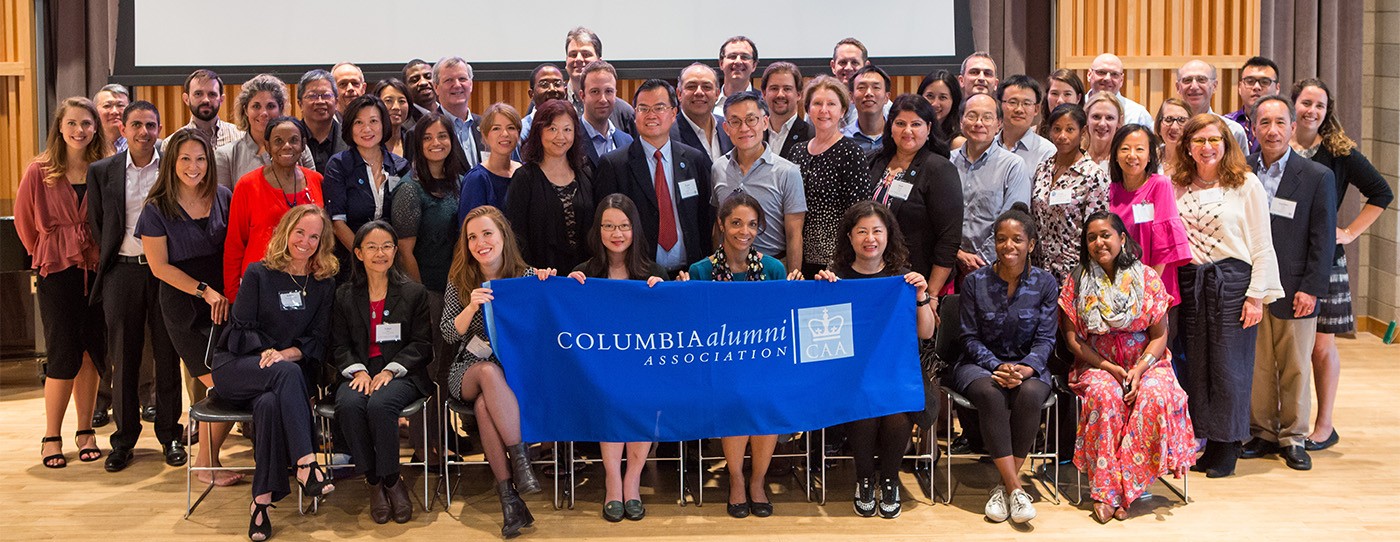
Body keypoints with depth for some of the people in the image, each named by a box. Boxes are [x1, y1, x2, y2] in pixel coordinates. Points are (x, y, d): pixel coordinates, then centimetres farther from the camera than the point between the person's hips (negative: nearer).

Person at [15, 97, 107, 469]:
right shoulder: (39, 172, -4)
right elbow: (25, 222, 6)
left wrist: (100, 254, 4)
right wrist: (47, 253, 13)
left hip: (95, 270, 2)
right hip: (56, 272, -2)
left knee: (90, 353, 7)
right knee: (63, 355, -3)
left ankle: (85, 432, 18)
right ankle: (51, 438, 8)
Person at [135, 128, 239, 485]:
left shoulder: (223, 197, 6)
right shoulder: (157, 210, -4)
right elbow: (160, 267, -5)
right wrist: (206, 291, -11)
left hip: (225, 303, 4)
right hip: (185, 309, -4)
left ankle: (209, 458, 17)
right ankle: (207, 463, 11)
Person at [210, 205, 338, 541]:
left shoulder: (324, 284, 12)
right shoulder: (259, 274, 6)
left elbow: (318, 341, 5)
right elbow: (241, 330, 0)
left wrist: (286, 354, -15)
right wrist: (267, 353, -18)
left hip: (290, 371, 1)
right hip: (237, 369, -1)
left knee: (270, 403, -36)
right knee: (287, 373, -37)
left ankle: (263, 501, -35)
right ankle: (306, 464, -46)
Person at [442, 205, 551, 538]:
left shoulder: (527, 276, 2)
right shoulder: (460, 280, 5)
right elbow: (448, 335, -2)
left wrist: (551, 283, -18)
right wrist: (472, 307, -20)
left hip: (518, 370, 0)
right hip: (469, 372, 1)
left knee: (485, 404, -34)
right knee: (489, 372, -36)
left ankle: (508, 496, -32)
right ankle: (520, 459, -34)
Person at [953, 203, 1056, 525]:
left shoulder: (1045, 284, 0)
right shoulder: (974, 282, -1)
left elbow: (1045, 338, -3)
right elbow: (971, 338, -2)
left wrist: (1025, 369, -23)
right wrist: (997, 367, -19)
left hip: (1028, 366, 1)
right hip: (980, 364, -1)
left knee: (1030, 395, -34)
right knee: (991, 395, -35)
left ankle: (1004, 485, -22)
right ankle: (1015, 487, -30)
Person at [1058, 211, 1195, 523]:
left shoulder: (1148, 279, 2)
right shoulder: (1076, 282, 3)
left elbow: (1159, 336, 3)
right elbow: (1073, 339, 1)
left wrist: (1140, 368, -15)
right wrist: (1108, 367, -13)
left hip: (1145, 362, 0)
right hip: (1096, 364, 0)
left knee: (1155, 395, -32)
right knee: (1105, 394, -34)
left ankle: (1126, 487, -25)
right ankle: (1107, 491, -31)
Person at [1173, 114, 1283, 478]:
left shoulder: (1246, 184, -1)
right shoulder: (1177, 187, 9)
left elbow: (1262, 246, -2)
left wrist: (1257, 295, -8)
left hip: (1233, 281, -3)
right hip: (1190, 283, 3)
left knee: (1229, 365, 0)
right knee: (1198, 363, 5)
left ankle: (1226, 448, 11)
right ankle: (1207, 441, 15)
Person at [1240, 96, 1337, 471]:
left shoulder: (1318, 177, -1)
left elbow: (1324, 240, -2)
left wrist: (1311, 289, -8)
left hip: (1294, 292, -2)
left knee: (1295, 370, 5)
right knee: (1257, 368, 7)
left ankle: (1293, 438, 17)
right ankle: (1262, 434, 19)